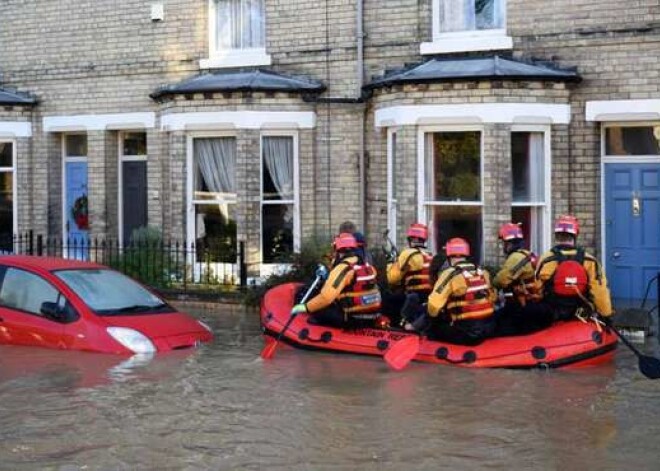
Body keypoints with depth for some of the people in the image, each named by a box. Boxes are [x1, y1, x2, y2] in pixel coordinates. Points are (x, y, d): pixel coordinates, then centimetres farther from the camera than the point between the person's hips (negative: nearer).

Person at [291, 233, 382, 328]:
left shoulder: (343, 268, -15)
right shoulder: (368, 267, 9)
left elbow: (325, 297, -23)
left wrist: (305, 307, -12)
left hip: (353, 319, -8)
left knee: (317, 313, -1)